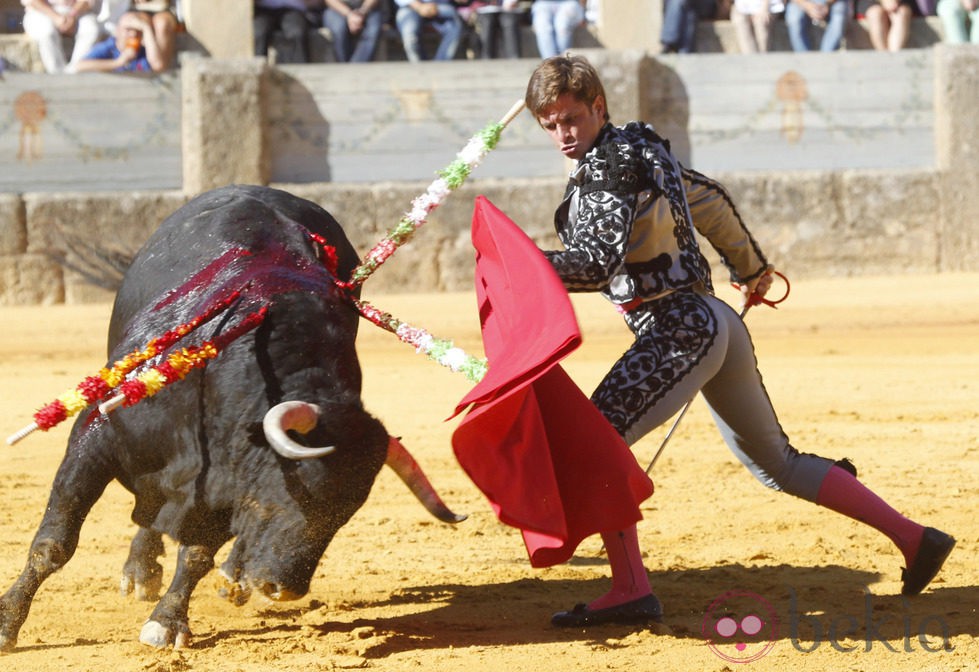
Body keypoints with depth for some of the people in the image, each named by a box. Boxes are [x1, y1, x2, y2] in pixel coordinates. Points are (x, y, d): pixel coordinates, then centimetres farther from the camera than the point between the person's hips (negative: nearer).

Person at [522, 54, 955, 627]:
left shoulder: (609, 162, -13)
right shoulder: (643, 149, 16)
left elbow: (598, 262, -25)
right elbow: (710, 201, 30)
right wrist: (751, 266, 44)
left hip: (681, 327, -10)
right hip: (716, 322, 10)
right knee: (777, 463, 19)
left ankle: (631, 590, -24)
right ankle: (914, 537, 22)